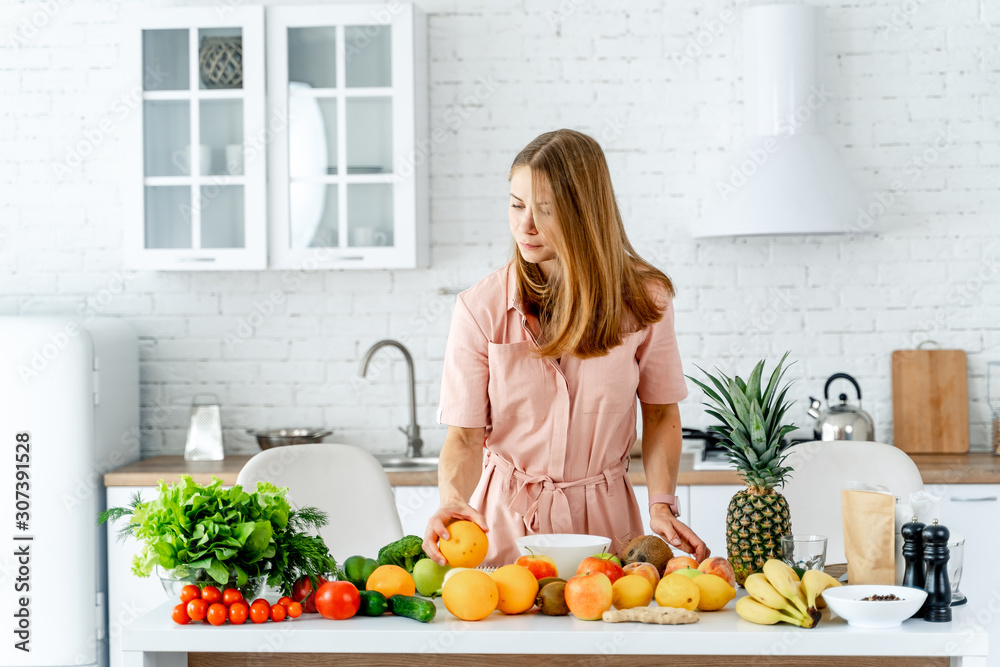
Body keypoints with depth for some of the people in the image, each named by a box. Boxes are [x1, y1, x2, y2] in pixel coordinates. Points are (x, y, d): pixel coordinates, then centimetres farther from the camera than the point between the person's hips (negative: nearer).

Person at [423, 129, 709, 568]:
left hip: (604, 518, 1)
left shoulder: (643, 301, -2)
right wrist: (452, 501, -25)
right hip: (507, 519, 0)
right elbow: (465, 435, -6)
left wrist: (661, 505, -4)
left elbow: (661, 416, 9)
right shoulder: (480, 308, -6)